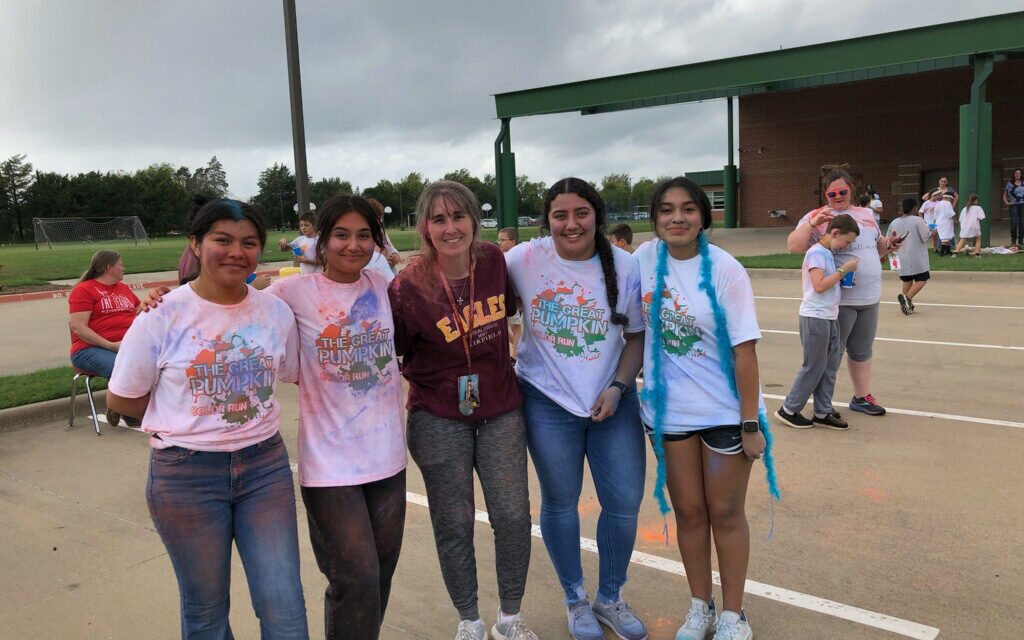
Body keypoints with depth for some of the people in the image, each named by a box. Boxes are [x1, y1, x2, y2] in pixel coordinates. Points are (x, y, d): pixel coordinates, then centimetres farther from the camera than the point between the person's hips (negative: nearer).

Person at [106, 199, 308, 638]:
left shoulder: (277, 312, -2)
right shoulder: (162, 316, -9)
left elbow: (294, 374, 13)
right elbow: (120, 399, -1)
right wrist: (188, 421, -2)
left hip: (265, 465, 2)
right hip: (186, 474, -2)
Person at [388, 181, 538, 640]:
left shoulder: (495, 261, -6)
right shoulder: (408, 286, -16)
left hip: (501, 411, 3)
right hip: (439, 418, -3)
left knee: (513, 515, 6)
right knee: (454, 524, 8)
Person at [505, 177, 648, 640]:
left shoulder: (625, 267, -6)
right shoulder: (524, 260, -10)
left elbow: (637, 336, 2)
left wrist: (617, 387, -11)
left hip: (613, 400, 2)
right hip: (547, 402, -1)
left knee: (625, 503, 6)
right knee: (560, 505, 11)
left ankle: (610, 597, 33)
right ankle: (575, 599, 36)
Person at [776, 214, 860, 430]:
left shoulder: (828, 253, 15)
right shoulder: (817, 252, -14)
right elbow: (819, 285, -23)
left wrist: (844, 278, 7)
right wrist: (844, 270, -17)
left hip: (829, 317, 10)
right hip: (815, 317, -10)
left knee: (830, 365, 11)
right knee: (813, 367, -2)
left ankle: (823, 413, 20)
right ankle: (788, 410, 9)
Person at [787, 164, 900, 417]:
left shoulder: (866, 214, 13)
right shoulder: (817, 218, -7)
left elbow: (877, 247, 26)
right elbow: (794, 246, -20)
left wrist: (888, 245, 5)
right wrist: (812, 223, -30)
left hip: (869, 298, 7)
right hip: (839, 300, -6)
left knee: (862, 351, 18)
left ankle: (862, 397, 32)